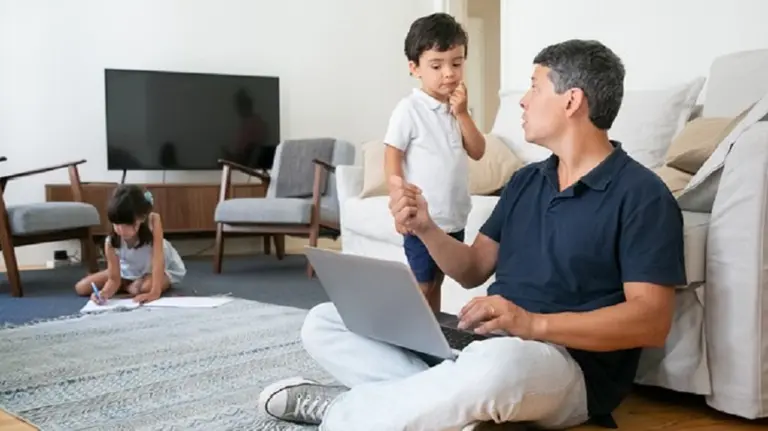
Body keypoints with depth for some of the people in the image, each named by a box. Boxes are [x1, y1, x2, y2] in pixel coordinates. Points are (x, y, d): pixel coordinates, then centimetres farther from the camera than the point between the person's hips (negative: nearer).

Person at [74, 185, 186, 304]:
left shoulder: (153, 220, -36)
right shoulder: (111, 242, -28)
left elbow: (158, 258, -38)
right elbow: (114, 279, -24)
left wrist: (155, 292, -46)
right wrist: (104, 293, -47)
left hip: (165, 268, -3)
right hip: (130, 270, 3)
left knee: (145, 287, -38)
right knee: (81, 288, -4)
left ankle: (128, 287, -4)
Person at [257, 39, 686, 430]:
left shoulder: (642, 195, -8)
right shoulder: (526, 180, 16)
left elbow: (652, 321, -16)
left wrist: (534, 323, -27)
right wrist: (425, 228, -4)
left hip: (567, 363, -7)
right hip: (487, 342, 8)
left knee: (495, 364, -45)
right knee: (324, 322, 0)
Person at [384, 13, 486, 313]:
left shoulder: (457, 107, 8)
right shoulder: (409, 110, -12)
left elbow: (477, 152, 3)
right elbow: (392, 159, -12)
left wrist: (462, 114, -9)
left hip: (455, 217, 6)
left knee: (436, 283, 16)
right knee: (421, 287, 2)